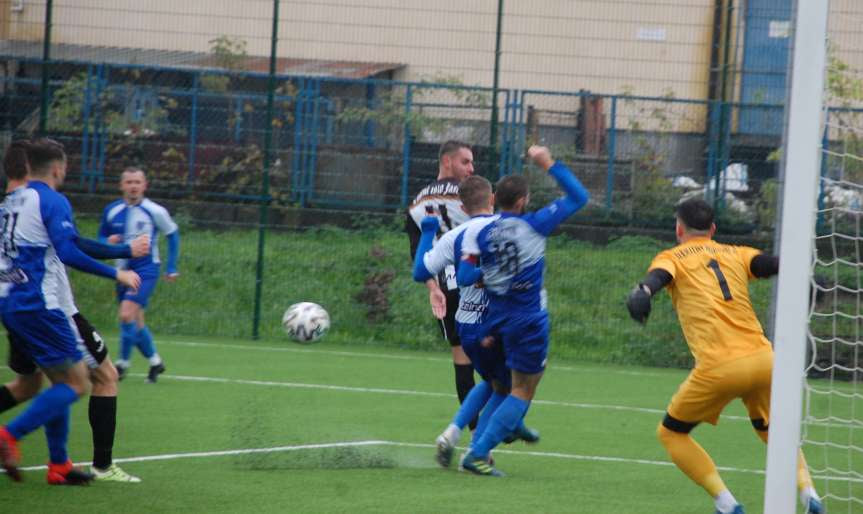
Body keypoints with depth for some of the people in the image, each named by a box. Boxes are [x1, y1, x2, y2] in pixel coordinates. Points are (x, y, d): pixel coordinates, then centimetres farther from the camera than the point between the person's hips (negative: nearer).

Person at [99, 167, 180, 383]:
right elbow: (101, 238, 12)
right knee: (136, 322, 11)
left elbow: (173, 234, 6)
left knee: (127, 314, -21)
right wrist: (108, 242, -13)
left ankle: (122, 363, -11)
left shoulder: (155, 211, -8)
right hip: (123, 270, 5)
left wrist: (172, 268, 5)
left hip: (146, 270, -5)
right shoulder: (111, 211, 0)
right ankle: (155, 361, 31)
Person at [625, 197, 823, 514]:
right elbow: (772, 265, 3)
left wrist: (643, 291, -32)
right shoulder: (736, 254, 22)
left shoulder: (672, 258, 13)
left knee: (671, 434, 17)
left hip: (717, 368, -4)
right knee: (770, 428, 31)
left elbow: (660, 275, -12)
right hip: (763, 360, 4)